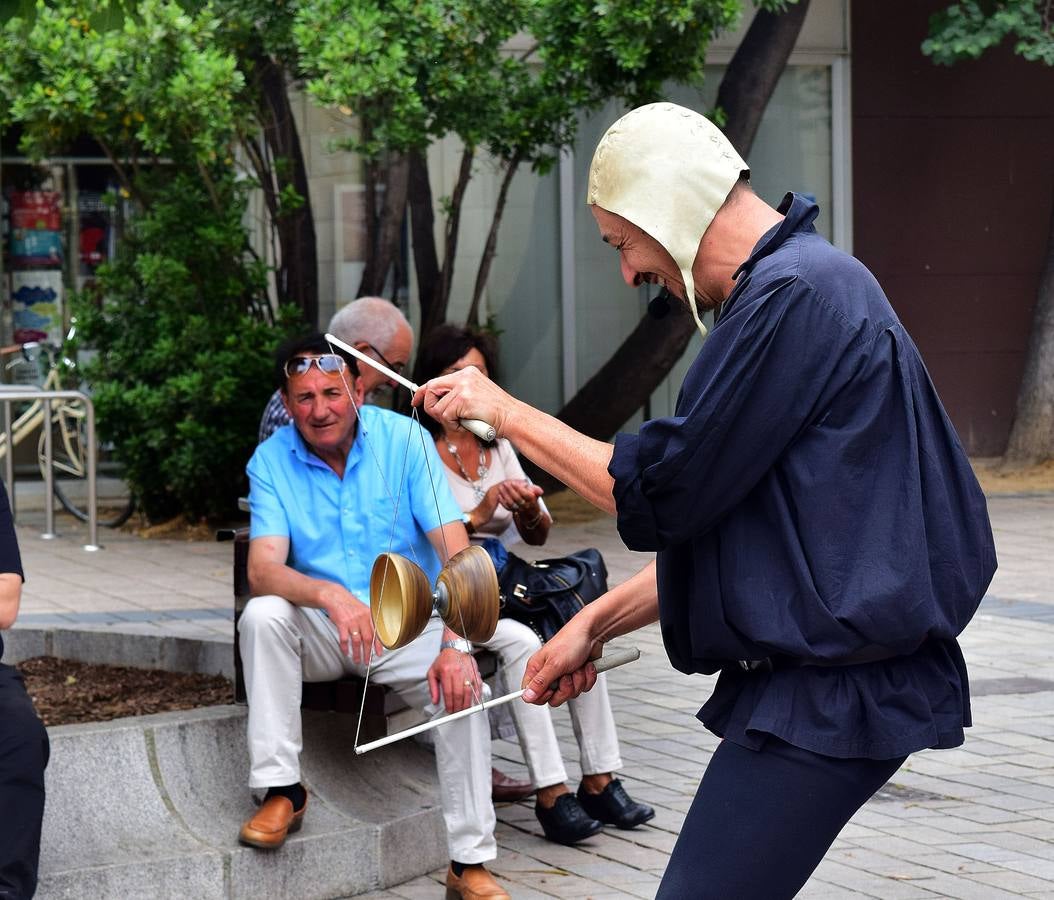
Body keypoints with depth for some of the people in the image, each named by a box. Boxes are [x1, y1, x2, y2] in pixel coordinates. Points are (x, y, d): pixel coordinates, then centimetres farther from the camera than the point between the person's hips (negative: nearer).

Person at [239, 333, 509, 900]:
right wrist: (329, 594, -41)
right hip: (319, 635, 1)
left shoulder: (404, 440, -10)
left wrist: (456, 645, -33)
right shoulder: (271, 461, -6)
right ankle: (281, 790, -20)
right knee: (262, 616, -29)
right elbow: (263, 571, -19)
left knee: (463, 687, -29)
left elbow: (455, 550, -17)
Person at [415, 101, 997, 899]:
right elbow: (714, 520, 21)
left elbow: (662, 494, -16)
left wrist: (508, 415, -4)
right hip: (814, 680, 10)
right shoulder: (810, 282, 17)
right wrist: (596, 624, 17)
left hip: (829, 698, -10)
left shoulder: (794, 294, -16)